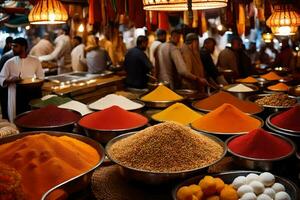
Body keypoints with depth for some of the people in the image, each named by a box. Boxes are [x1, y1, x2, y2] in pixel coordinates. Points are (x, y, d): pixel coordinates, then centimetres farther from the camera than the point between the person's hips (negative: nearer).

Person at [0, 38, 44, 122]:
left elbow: (41, 78, 11)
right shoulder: (9, 62, 4)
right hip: (16, 95, 0)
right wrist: (11, 80, -16)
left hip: (31, 94, 0)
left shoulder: (35, 61, 4)